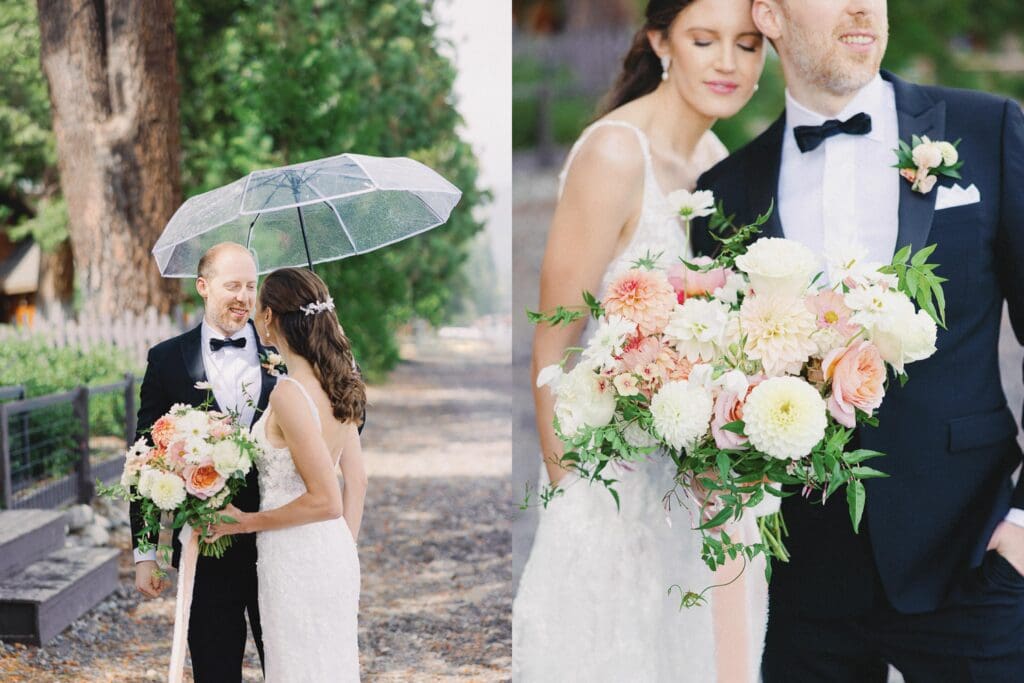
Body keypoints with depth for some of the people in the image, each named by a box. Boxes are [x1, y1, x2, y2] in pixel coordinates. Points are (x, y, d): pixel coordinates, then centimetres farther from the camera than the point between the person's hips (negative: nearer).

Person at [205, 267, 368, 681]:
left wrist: (248, 522, -12)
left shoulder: (289, 394, -21)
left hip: (297, 562, -8)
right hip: (335, 555, 8)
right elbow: (356, 482, 10)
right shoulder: (334, 382, 4)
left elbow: (325, 500, -22)